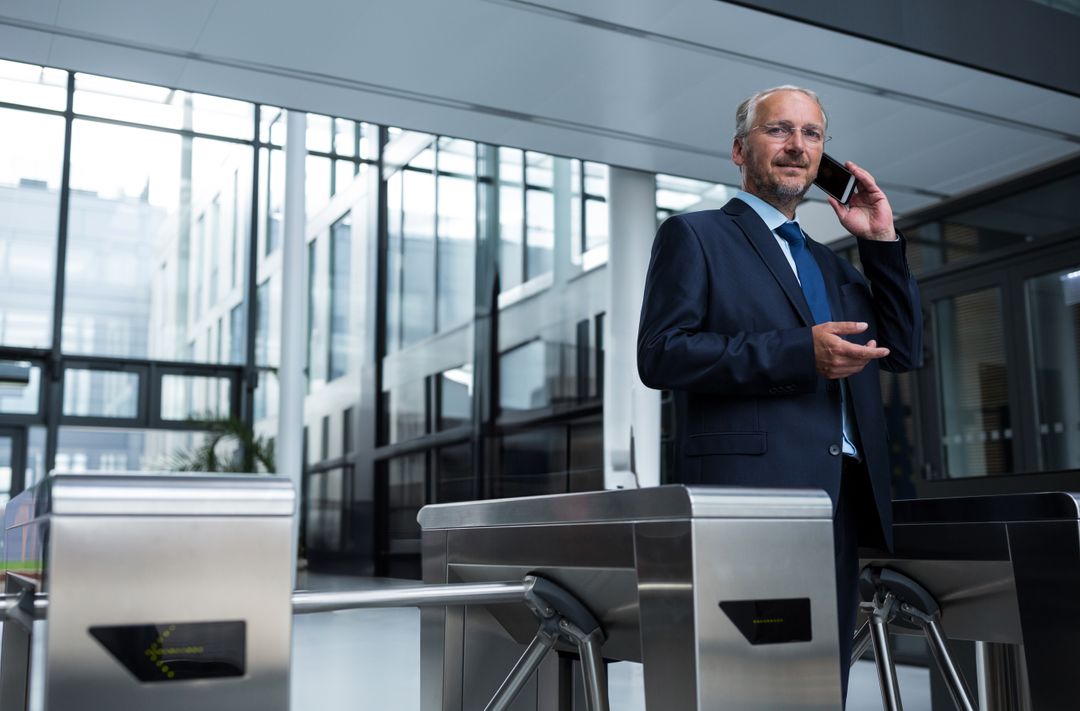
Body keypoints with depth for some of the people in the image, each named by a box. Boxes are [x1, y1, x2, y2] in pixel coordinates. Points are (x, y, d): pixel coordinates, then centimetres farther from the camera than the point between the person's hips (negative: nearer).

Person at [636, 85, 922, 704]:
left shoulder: (830, 263, 25)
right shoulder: (695, 235, 4)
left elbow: (904, 351, 19)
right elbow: (661, 353, -9)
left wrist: (881, 241, 11)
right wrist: (800, 353, -16)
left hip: (844, 501, 7)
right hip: (756, 490, -7)